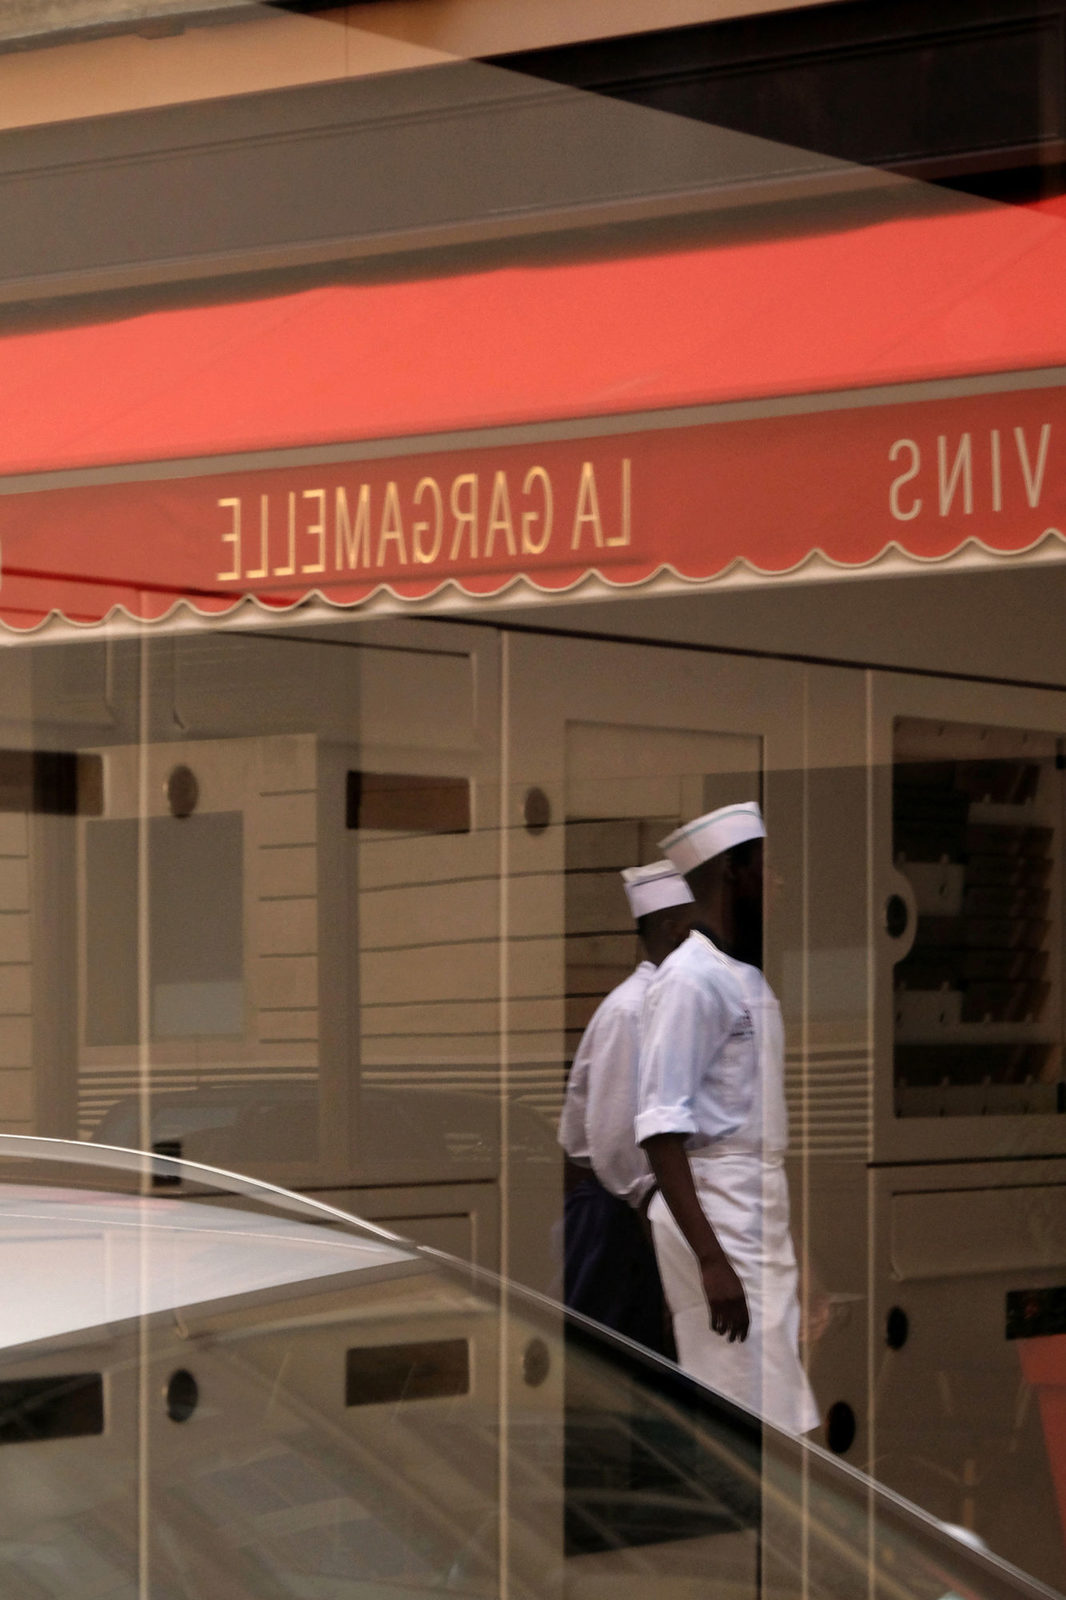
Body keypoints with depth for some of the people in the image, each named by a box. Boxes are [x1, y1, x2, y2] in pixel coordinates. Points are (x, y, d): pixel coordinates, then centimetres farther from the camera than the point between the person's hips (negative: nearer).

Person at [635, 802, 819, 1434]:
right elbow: (662, 1127, -19)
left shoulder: (751, 978, 17)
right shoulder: (690, 978, -12)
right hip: (715, 1213, -9)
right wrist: (710, 1259, -25)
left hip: (762, 1210, 9)